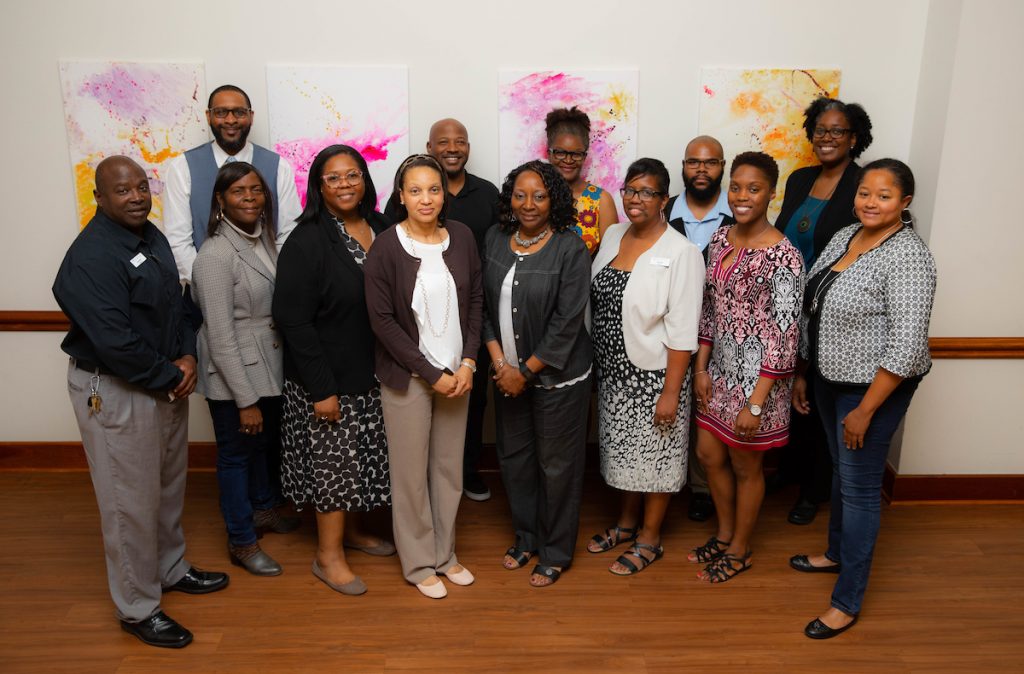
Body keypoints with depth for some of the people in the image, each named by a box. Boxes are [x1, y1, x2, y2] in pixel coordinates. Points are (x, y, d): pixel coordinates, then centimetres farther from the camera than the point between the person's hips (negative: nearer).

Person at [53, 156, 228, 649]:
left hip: (166, 382, 9)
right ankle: (138, 609, 21)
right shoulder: (91, 256, -22)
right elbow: (114, 342, -28)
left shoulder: (151, 236, 6)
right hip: (115, 391, -9)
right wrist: (171, 377, -16)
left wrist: (187, 356, -4)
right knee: (130, 501, 4)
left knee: (169, 483, 22)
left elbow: (176, 302, 12)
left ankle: (171, 569, 43)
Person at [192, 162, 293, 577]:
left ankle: (262, 507, 50)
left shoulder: (264, 238, 1)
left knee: (264, 440, 26)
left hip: (268, 367, 7)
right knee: (236, 453, 11)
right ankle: (241, 542, 30)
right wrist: (246, 400, -20)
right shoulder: (216, 255, -22)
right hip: (232, 375, -7)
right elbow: (220, 337, -22)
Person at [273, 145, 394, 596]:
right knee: (334, 461, 5)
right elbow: (293, 320, -17)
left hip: (373, 372, 6)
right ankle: (328, 555, 24)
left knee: (364, 456, 18)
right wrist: (320, 389, -18)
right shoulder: (307, 241, -16)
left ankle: (350, 531, 40)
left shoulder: (380, 229, 2)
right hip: (329, 378, -6)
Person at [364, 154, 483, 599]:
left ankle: (444, 553, 33)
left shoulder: (461, 237, -1)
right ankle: (419, 563, 27)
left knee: (449, 467, 14)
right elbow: (382, 320, -12)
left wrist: (468, 363, -5)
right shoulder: (386, 247, -12)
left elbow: (475, 300, 5)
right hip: (407, 375, -3)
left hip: (457, 372, 4)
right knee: (411, 472, 7)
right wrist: (431, 374, -13)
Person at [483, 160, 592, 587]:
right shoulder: (495, 240, 1)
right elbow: (484, 304, 3)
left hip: (557, 375, -5)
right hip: (507, 372, 5)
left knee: (556, 464, 7)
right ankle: (526, 538, 38)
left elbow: (567, 323, -17)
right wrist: (500, 363, -7)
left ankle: (555, 553, 27)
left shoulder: (570, 248, -14)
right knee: (513, 456, 16)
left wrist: (526, 372, -15)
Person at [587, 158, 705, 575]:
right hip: (613, 371, 6)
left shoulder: (680, 252, -17)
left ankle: (650, 539, 29)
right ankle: (627, 521, 42)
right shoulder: (612, 235, 3)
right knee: (623, 448, 20)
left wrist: (671, 391, -18)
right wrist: (596, 365, 9)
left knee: (655, 454, 10)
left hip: (654, 374, -6)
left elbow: (682, 332, -18)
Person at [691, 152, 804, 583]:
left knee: (745, 466, 11)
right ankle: (724, 533, 41)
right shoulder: (720, 239, 2)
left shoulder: (783, 256, -20)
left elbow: (784, 335, -20)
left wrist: (756, 403, -20)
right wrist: (701, 367, 4)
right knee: (709, 454, 17)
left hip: (757, 376, -7)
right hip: (720, 369, 7)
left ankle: (739, 551, 33)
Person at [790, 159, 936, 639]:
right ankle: (837, 553, 44)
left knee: (858, 486, 2)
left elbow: (907, 345, -23)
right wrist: (802, 373, 13)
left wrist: (865, 410, -20)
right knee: (840, 471, 22)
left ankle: (847, 602, 16)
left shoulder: (908, 257, -21)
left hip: (874, 385, -7)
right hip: (829, 377, 8)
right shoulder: (843, 237, 4)